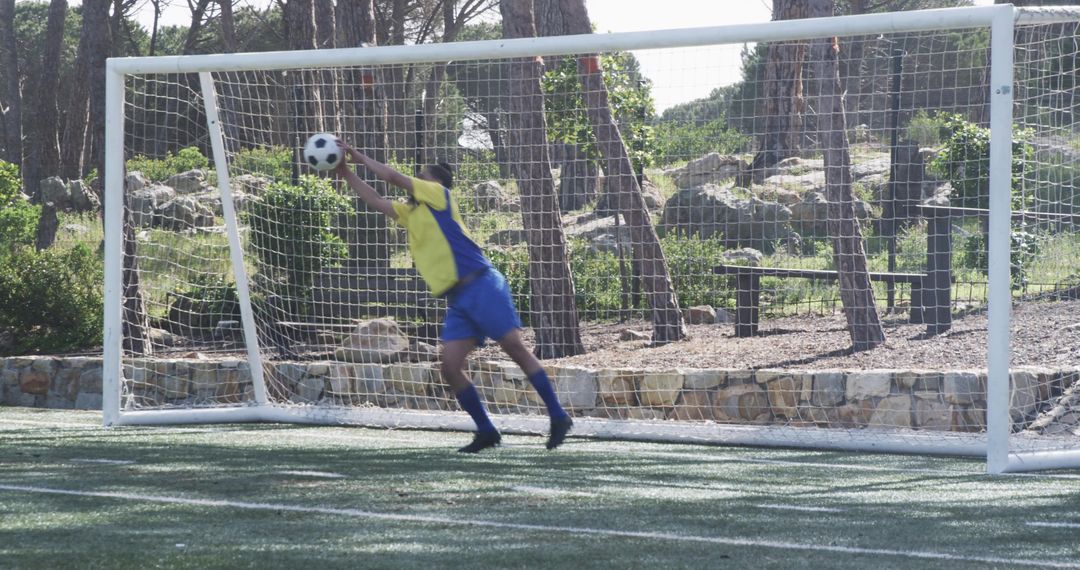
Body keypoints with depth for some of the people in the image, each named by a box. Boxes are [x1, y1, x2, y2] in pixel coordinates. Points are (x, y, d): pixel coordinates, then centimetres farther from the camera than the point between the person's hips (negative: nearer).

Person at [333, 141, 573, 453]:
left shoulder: (438, 194, 2)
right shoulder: (410, 213, 22)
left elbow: (393, 176, 0)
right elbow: (376, 201, 28)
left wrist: (359, 156, 11)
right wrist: (346, 173, 23)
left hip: (481, 287, -8)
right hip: (457, 301, 8)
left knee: (515, 348, -9)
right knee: (450, 366, -7)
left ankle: (558, 416, -4)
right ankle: (485, 431, 0)